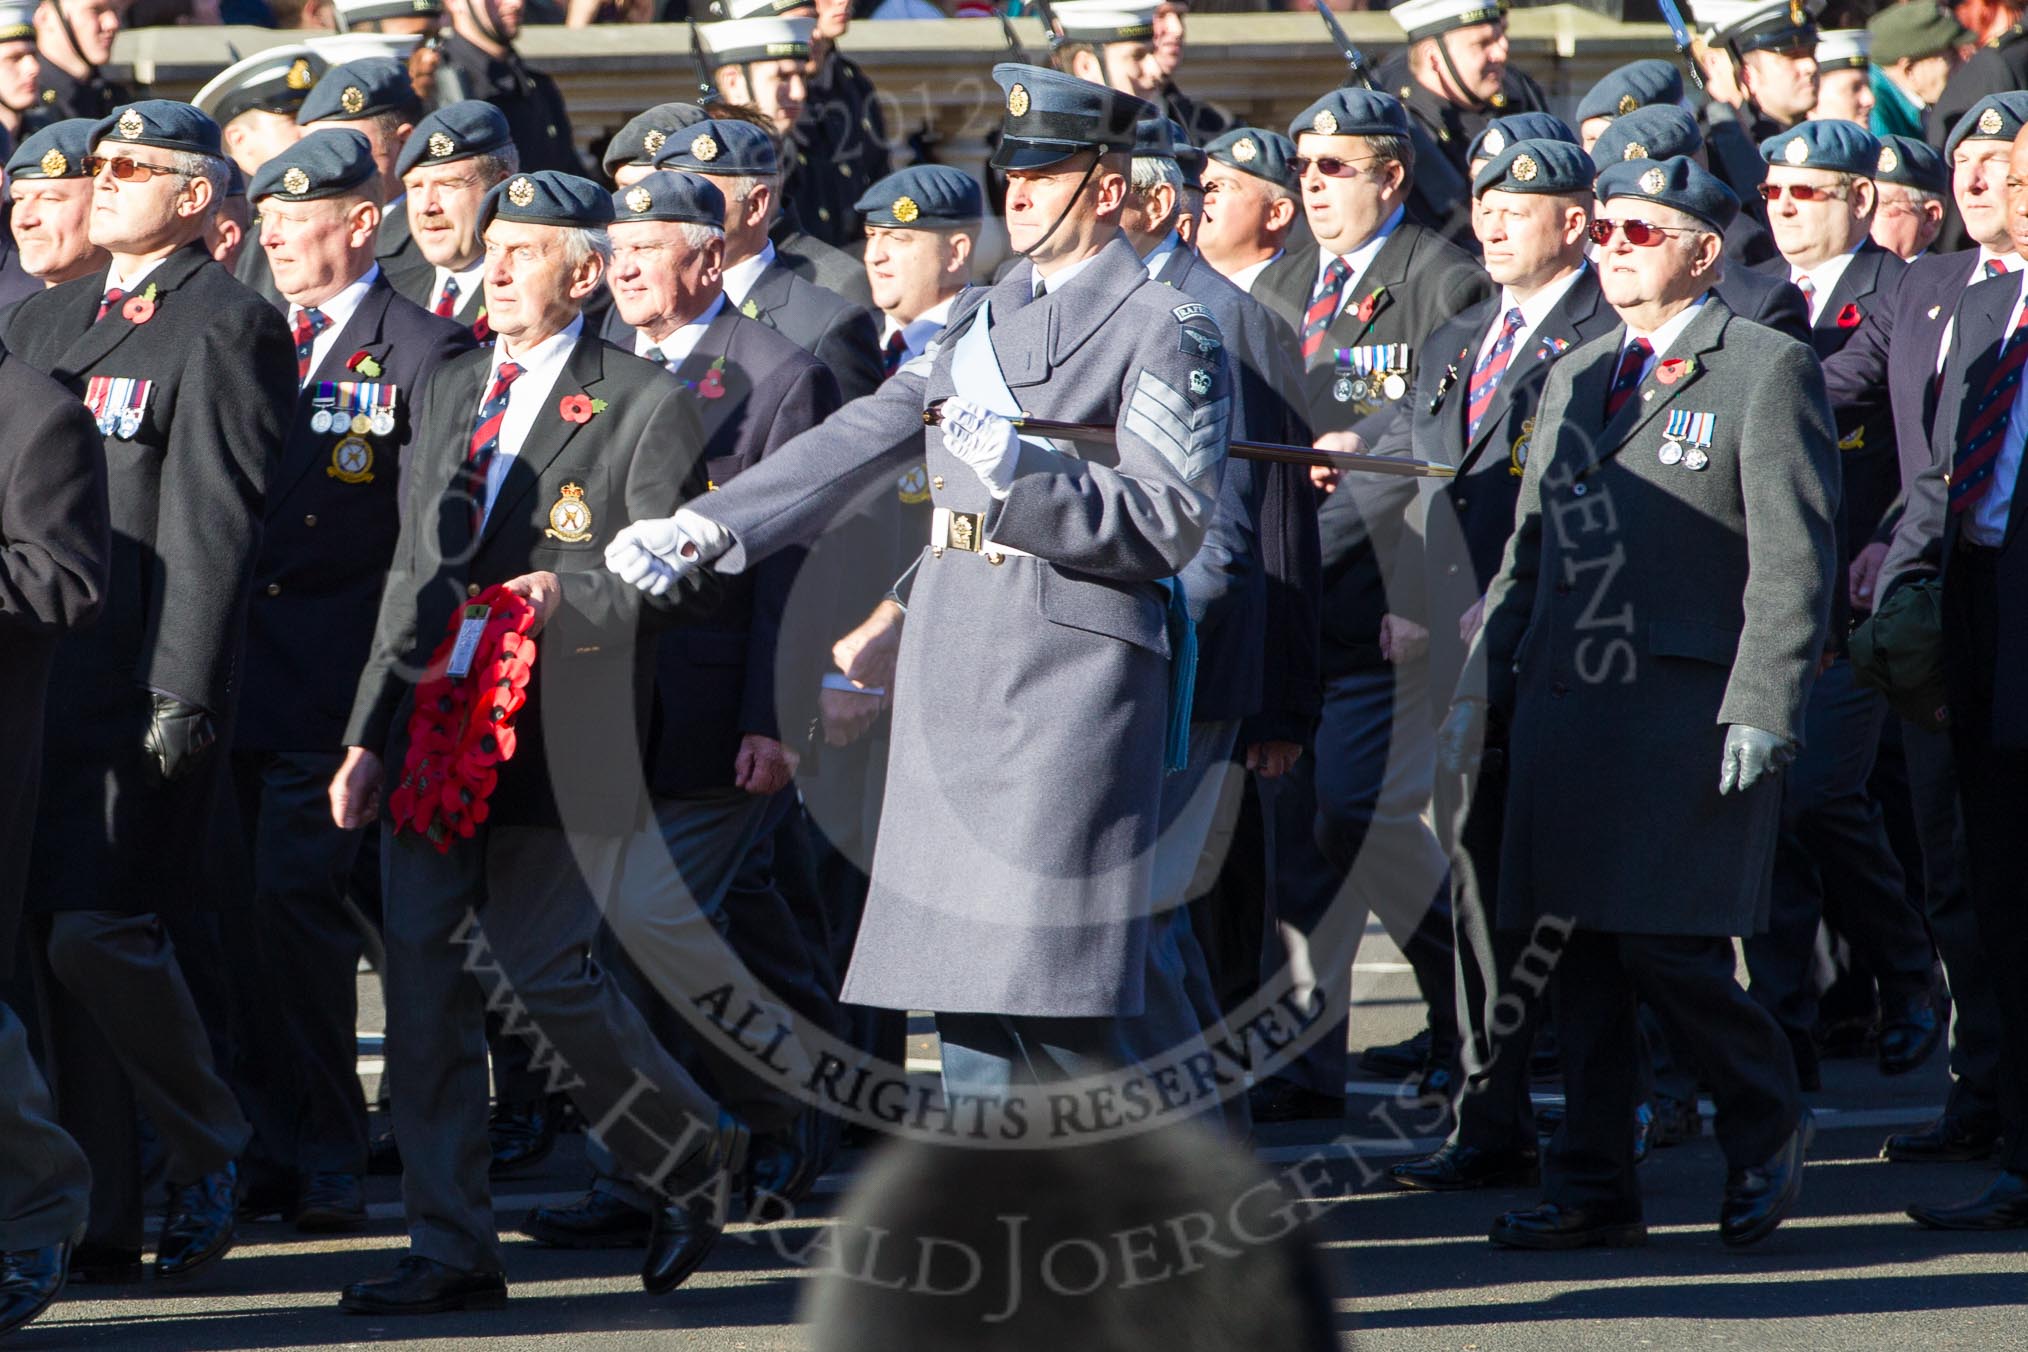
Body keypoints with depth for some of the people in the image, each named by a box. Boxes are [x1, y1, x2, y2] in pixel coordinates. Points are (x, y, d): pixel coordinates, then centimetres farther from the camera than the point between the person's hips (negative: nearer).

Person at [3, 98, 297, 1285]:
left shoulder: (224, 327, -5)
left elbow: (216, 528, -12)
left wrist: (185, 697, -18)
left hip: (141, 687, -7)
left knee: (98, 932, -14)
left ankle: (210, 1151, 7)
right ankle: (97, 1220, 8)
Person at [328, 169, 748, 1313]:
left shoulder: (647, 403, -3)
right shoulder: (453, 391, 17)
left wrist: (572, 596, -22)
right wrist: (372, 733, 14)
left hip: (565, 737, -6)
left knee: (547, 971, -7)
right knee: (422, 970, 0)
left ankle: (699, 1153, 18)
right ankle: (454, 1250, 5)